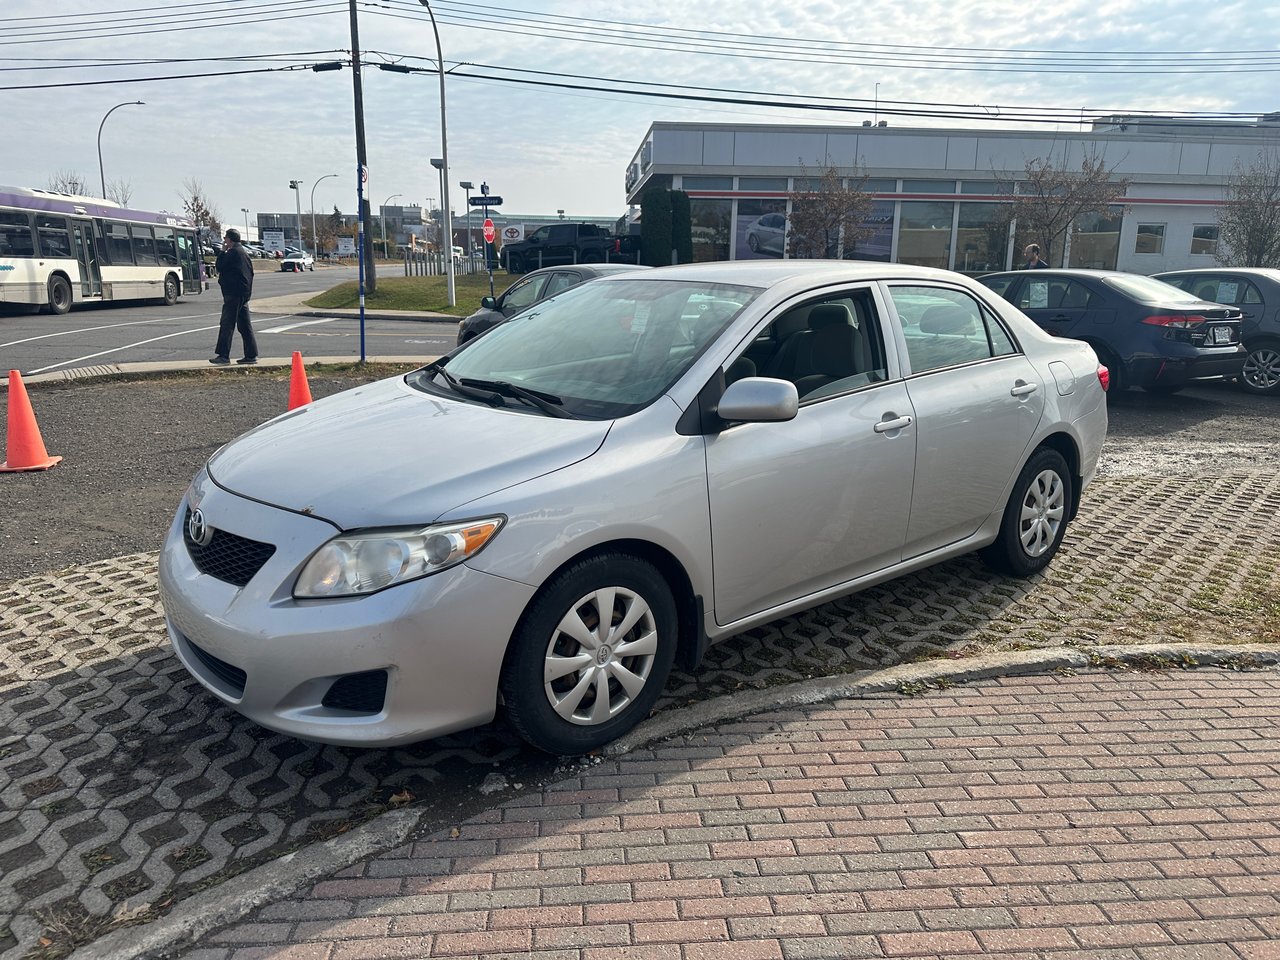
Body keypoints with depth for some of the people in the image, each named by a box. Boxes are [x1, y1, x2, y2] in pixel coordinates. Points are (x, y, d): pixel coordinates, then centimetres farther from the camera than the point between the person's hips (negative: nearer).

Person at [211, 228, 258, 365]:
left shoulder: (233, 252, -11)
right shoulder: (244, 252, 16)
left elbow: (220, 267, -9)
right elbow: (251, 272, 20)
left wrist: (223, 251, 0)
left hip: (233, 293, -9)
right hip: (244, 293, 9)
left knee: (227, 324, -7)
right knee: (244, 325, 9)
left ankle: (223, 355, -8)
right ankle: (251, 355, 8)